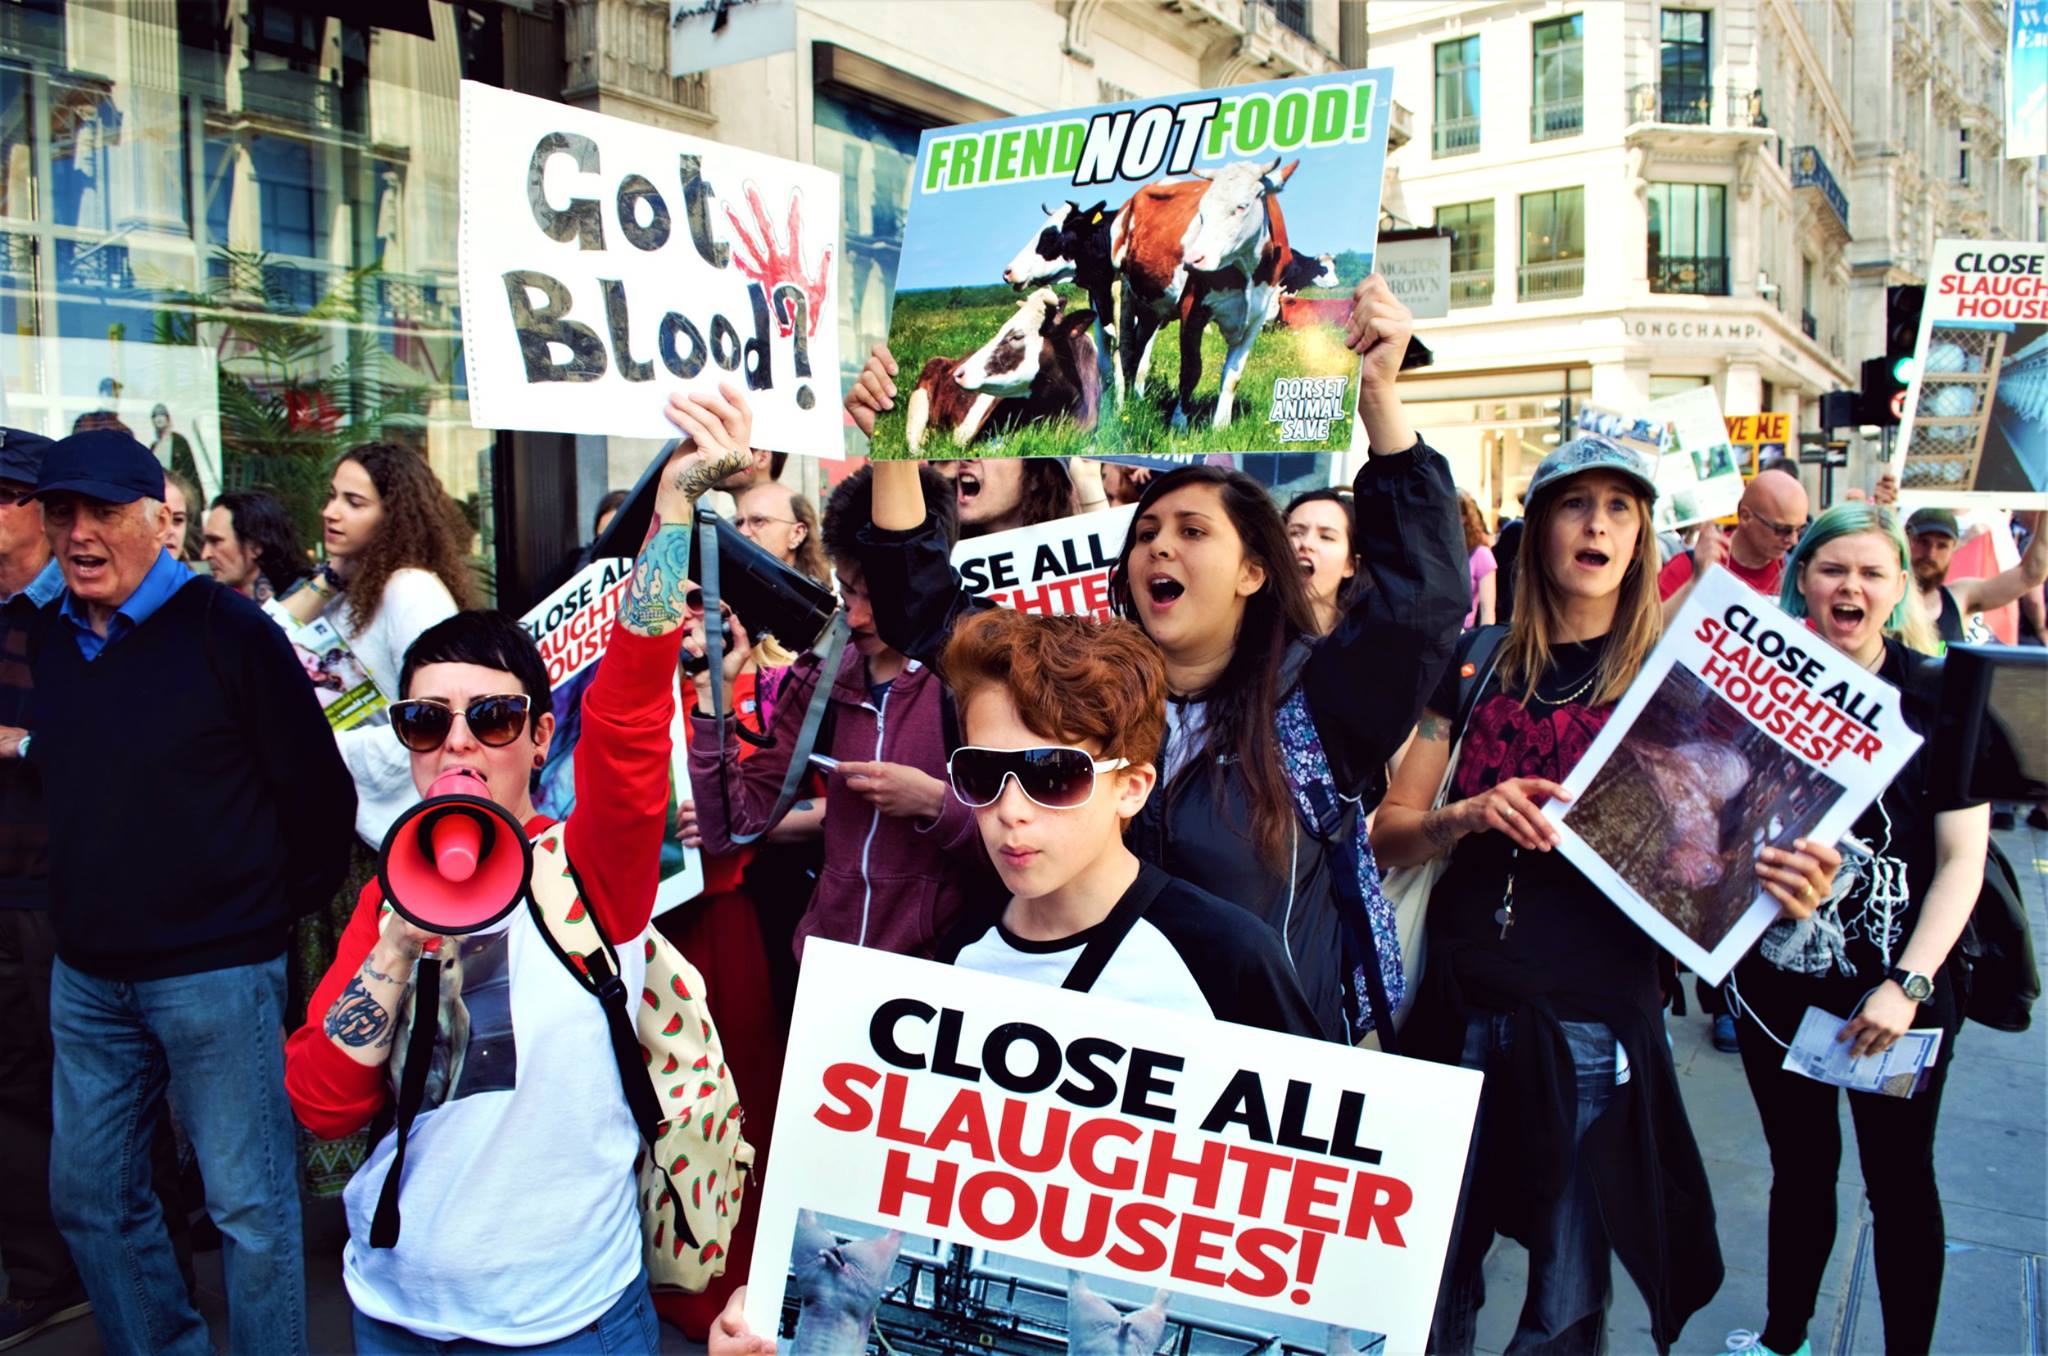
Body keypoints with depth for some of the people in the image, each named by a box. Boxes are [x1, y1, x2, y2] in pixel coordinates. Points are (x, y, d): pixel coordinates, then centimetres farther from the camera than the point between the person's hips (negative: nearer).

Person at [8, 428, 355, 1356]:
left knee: (249, 1206, 4)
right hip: (87, 972, 7)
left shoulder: (229, 630, -12)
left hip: (216, 970, -7)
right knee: (88, 1196, 17)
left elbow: (317, 789, -11)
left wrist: (275, 911, -4)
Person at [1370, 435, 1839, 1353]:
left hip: (1594, 1021, -2)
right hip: (1460, 1009, 2)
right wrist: (1469, 815, -15)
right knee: (1431, 1277, 14)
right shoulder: (1479, 667, 5)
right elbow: (1389, 832, 5)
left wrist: (1784, 889, -21)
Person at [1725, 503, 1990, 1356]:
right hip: (1777, 978, 3)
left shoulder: (1939, 697, -7)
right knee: (1800, 1169, 17)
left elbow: (1962, 858, -9)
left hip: (1895, 990, -2)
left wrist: (1909, 985, -16)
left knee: (1899, 1181, 12)